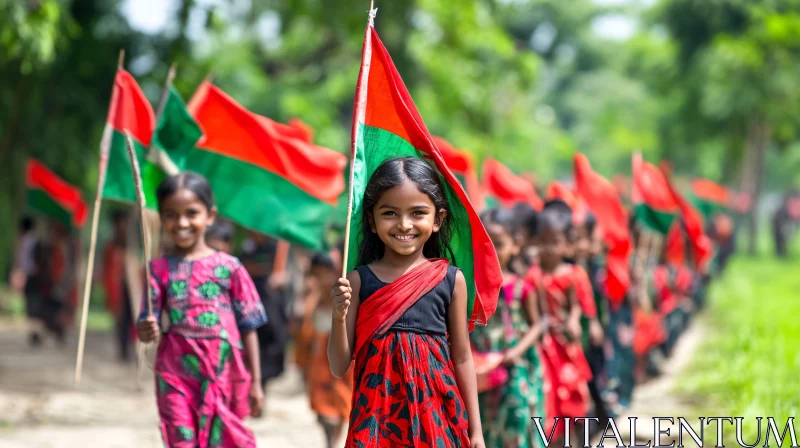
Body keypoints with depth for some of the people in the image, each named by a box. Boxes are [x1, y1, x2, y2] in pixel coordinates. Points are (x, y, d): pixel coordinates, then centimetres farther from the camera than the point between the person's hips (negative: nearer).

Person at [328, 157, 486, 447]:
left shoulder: (451, 279, 2)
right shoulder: (359, 280, 0)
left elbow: (462, 358, 7)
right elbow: (339, 367, 2)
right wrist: (339, 317, -15)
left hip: (436, 411, 0)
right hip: (377, 414, 0)